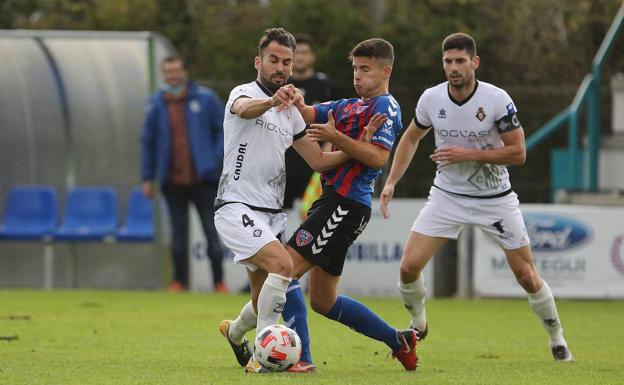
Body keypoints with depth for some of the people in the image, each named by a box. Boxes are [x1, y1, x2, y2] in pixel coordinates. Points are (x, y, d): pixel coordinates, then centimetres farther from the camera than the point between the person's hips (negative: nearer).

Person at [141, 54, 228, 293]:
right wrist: (148, 178, 8)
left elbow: (224, 129, 5)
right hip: (172, 182, 2)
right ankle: (179, 281, 12)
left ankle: (219, 281, 3)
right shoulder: (156, 104, 5)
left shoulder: (205, 99, -1)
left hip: (203, 180, -2)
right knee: (179, 233, 6)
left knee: (212, 232, -1)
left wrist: (216, 159, -6)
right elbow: (147, 141, 11)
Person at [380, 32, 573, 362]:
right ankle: (418, 325, 19)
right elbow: (411, 138, 10)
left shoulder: (497, 100, -19)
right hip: (447, 196, 2)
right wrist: (391, 182, 2)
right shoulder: (431, 99, -8)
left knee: (527, 276, -1)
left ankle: (557, 338, 22)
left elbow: (518, 153, -16)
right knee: (409, 266, -10)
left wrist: (468, 154, -25)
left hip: (495, 199, -2)